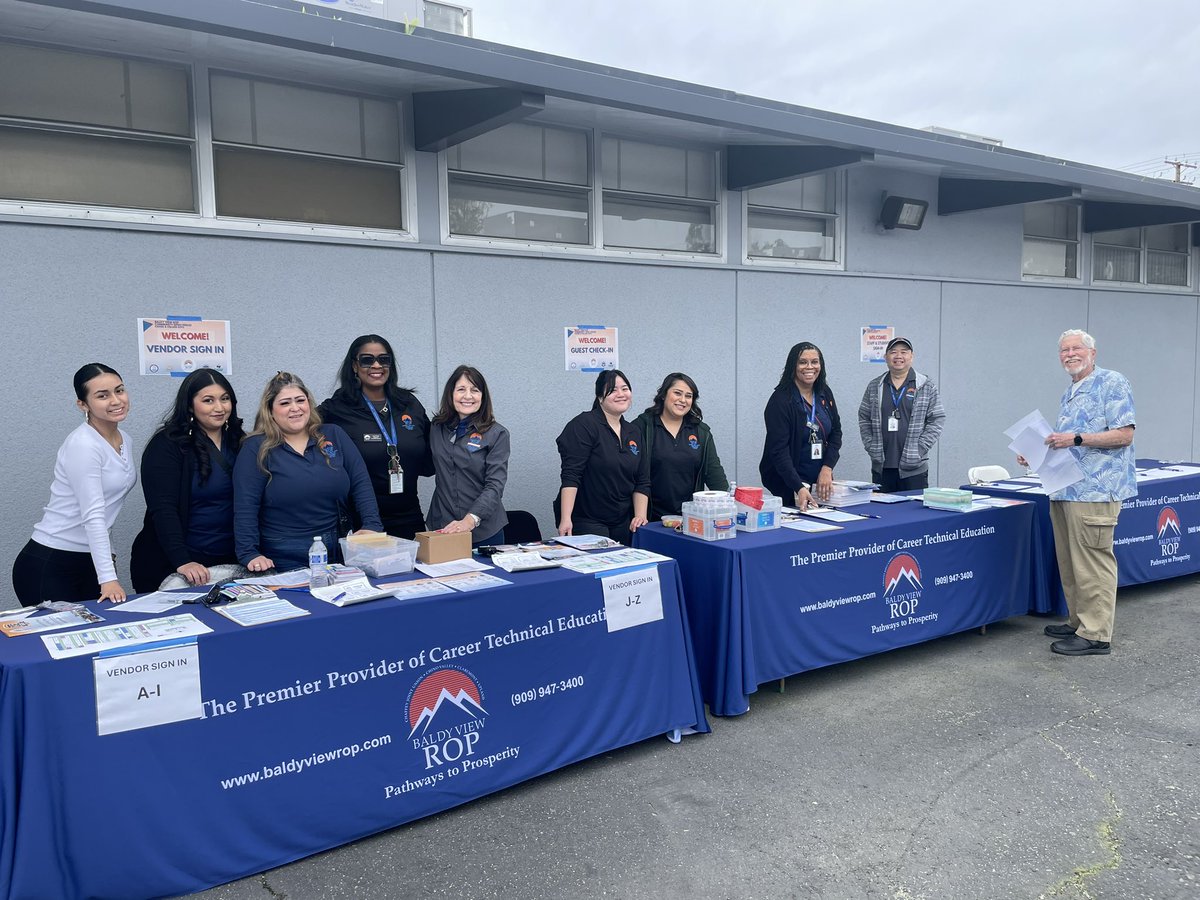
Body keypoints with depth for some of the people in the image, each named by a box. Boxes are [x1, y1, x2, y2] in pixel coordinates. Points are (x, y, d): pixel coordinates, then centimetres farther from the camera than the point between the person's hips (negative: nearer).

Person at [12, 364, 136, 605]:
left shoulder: (125, 441, 7)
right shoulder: (82, 445, -17)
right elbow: (93, 515, -24)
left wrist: (106, 556, 13)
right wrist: (108, 578, -28)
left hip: (90, 563, 7)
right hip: (48, 567, -7)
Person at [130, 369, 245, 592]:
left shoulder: (239, 443, 11)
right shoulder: (166, 446, -5)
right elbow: (163, 510, -13)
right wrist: (182, 562, -24)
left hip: (231, 561, 4)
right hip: (172, 566, -4)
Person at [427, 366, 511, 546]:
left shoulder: (496, 434, -6)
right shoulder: (437, 428, 5)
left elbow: (495, 486, -15)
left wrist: (470, 520, -28)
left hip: (484, 530, -3)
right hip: (442, 528, 3)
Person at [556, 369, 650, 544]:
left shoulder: (634, 432, 12)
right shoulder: (583, 425, -9)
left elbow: (642, 481, 12)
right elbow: (571, 475, -17)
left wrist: (640, 516, -2)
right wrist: (566, 519, -24)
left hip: (623, 523, 6)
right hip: (585, 522, -6)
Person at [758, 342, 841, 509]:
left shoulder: (824, 394, 4)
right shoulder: (781, 400, -16)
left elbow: (836, 432, 7)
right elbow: (779, 450, -22)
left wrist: (827, 469, -10)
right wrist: (799, 488, -32)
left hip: (821, 480, 6)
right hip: (788, 484, -6)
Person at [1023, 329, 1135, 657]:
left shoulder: (1112, 383, -6)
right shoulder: (1068, 394, 20)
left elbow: (1124, 434, -14)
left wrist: (1075, 439, -21)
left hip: (1094, 491, -9)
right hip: (1064, 489, 9)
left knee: (1093, 564, -5)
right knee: (1070, 563, 13)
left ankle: (1095, 635, 1)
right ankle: (1079, 622, 23)